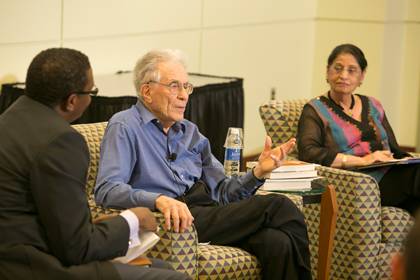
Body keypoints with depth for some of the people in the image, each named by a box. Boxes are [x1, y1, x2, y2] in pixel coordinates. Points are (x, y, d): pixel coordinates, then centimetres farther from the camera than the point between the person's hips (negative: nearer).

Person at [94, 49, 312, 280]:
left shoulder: (190, 132, 23)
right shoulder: (124, 127, 1)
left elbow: (220, 191, 20)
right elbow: (106, 190, -13)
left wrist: (258, 172, 1)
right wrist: (159, 200, -29)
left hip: (207, 212, 6)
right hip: (172, 219, -6)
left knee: (277, 241, -26)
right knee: (279, 207, -18)